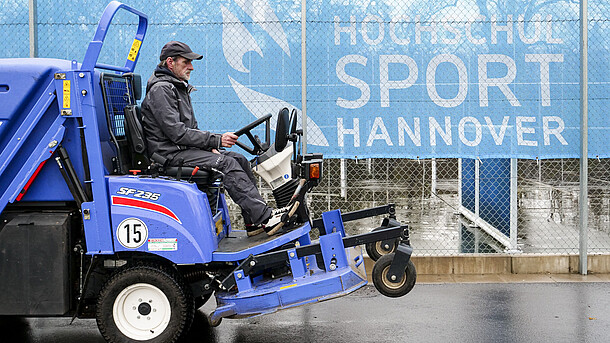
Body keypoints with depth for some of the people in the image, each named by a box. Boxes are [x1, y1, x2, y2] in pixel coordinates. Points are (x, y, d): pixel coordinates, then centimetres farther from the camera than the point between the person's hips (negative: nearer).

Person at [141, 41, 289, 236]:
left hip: (186, 148, 10)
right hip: (170, 154, -10)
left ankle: (254, 222, -6)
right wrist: (215, 140, -19)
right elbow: (177, 132, -21)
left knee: (240, 159, -3)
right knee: (227, 164, -24)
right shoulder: (161, 90, -13)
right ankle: (264, 217, -28)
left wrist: (210, 146, 3)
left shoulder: (179, 88, 20)